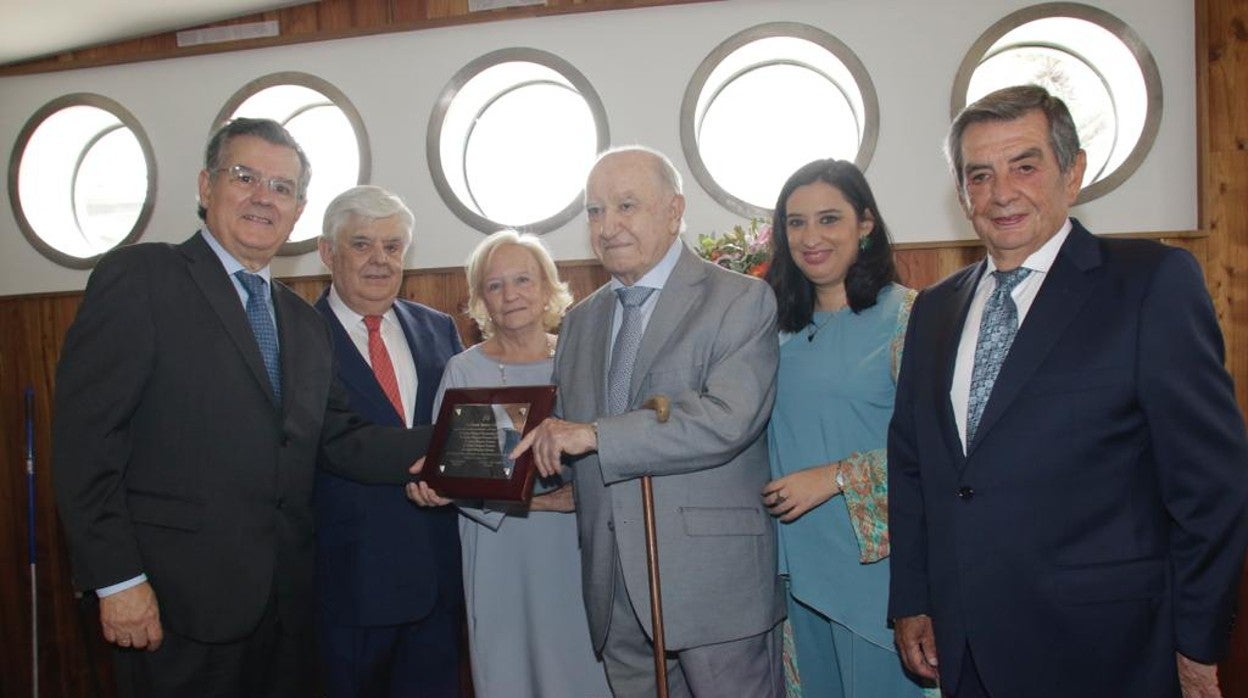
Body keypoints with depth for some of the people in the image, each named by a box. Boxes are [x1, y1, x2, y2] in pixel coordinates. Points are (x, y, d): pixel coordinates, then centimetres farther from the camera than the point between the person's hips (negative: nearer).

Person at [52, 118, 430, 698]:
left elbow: (336, 440, 10)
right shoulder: (137, 278, -4)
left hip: (285, 603, 6)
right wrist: (117, 580, -16)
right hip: (179, 604, -6)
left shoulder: (305, 323, 16)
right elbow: (85, 437, -10)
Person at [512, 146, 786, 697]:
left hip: (713, 583, -5)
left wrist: (595, 434, -21)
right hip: (615, 590, 6)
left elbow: (728, 420, -20)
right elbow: (563, 443, 15)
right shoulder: (581, 321, 14)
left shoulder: (741, 301, -6)